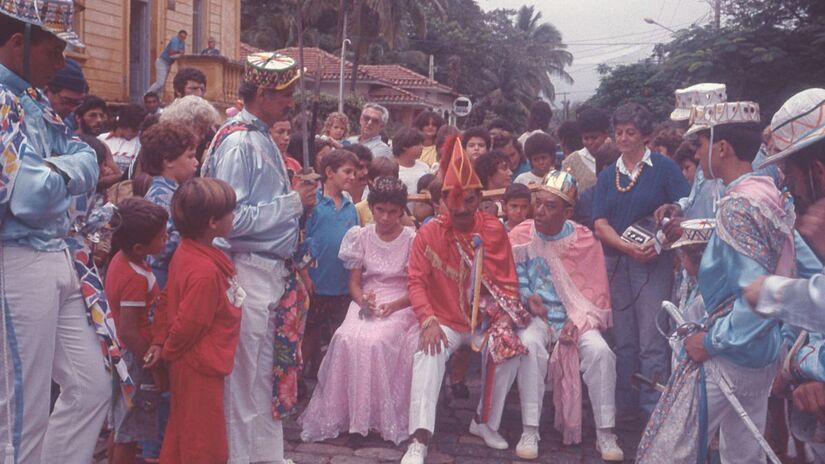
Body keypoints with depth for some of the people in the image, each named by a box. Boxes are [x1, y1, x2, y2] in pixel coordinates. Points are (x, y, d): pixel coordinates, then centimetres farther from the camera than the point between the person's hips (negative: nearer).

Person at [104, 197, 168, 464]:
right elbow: (129, 333, -28)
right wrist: (155, 365, -20)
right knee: (130, 432, 5)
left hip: (126, 355, 9)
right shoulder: (137, 278, -26)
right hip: (137, 358, -9)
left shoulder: (120, 259, 2)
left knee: (120, 426, 22)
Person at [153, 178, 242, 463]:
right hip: (201, 367, -9)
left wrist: (161, 341, 7)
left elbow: (170, 301, 6)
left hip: (190, 363, 9)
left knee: (181, 435, 22)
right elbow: (189, 323, -22)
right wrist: (167, 352, -6)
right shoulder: (205, 271, -28)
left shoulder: (187, 252, 0)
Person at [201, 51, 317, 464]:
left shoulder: (262, 138, 13)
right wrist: (294, 203, -16)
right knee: (248, 376, 2)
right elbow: (232, 219, -23)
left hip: (275, 271, 9)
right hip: (251, 272, -9)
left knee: (270, 370, 18)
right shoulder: (238, 143, -15)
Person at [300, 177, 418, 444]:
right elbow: (354, 283, 7)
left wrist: (393, 306, -19)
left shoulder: (412, 240, 1)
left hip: (400, 304, -3)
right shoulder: (361, 237, 9)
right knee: (346, 339, -29)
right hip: (367, 301, 3)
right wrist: (363, 301, -15)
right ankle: (347, 412, -17)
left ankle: (383, 417, -19)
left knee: (376, 341, -33)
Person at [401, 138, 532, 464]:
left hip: (486, 318, 2)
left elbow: (508, 281, -1)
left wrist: (505, 316, -17)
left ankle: (486, 422, 0)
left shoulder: (494, 230, -3)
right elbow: (416, 282, -11)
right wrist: (429, 322, -26)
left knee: (511, 348, -24)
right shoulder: (429, 233, -7)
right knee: (428, 355, -29)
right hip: (445, 321, -1)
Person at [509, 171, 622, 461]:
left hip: (576, 317, 1)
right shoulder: (520, 236, -2)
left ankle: (605, 434, -13)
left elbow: (596, 291, 0)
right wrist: (527, 297, -16)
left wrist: (578, 321, -14)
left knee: (599, 351, -27)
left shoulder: (585, 241, -2)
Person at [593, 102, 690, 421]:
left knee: (651, 344, -7)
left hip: (653, 264, -4)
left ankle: (655, 411, -1)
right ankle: (624, 406, 19)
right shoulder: (607, 176, 12)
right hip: (615, 263, 4)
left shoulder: (664, 168, 1)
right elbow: (600, 224, 3)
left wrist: (659, 242, -20)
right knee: (623, 341, 10)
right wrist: (628, 247, -14)